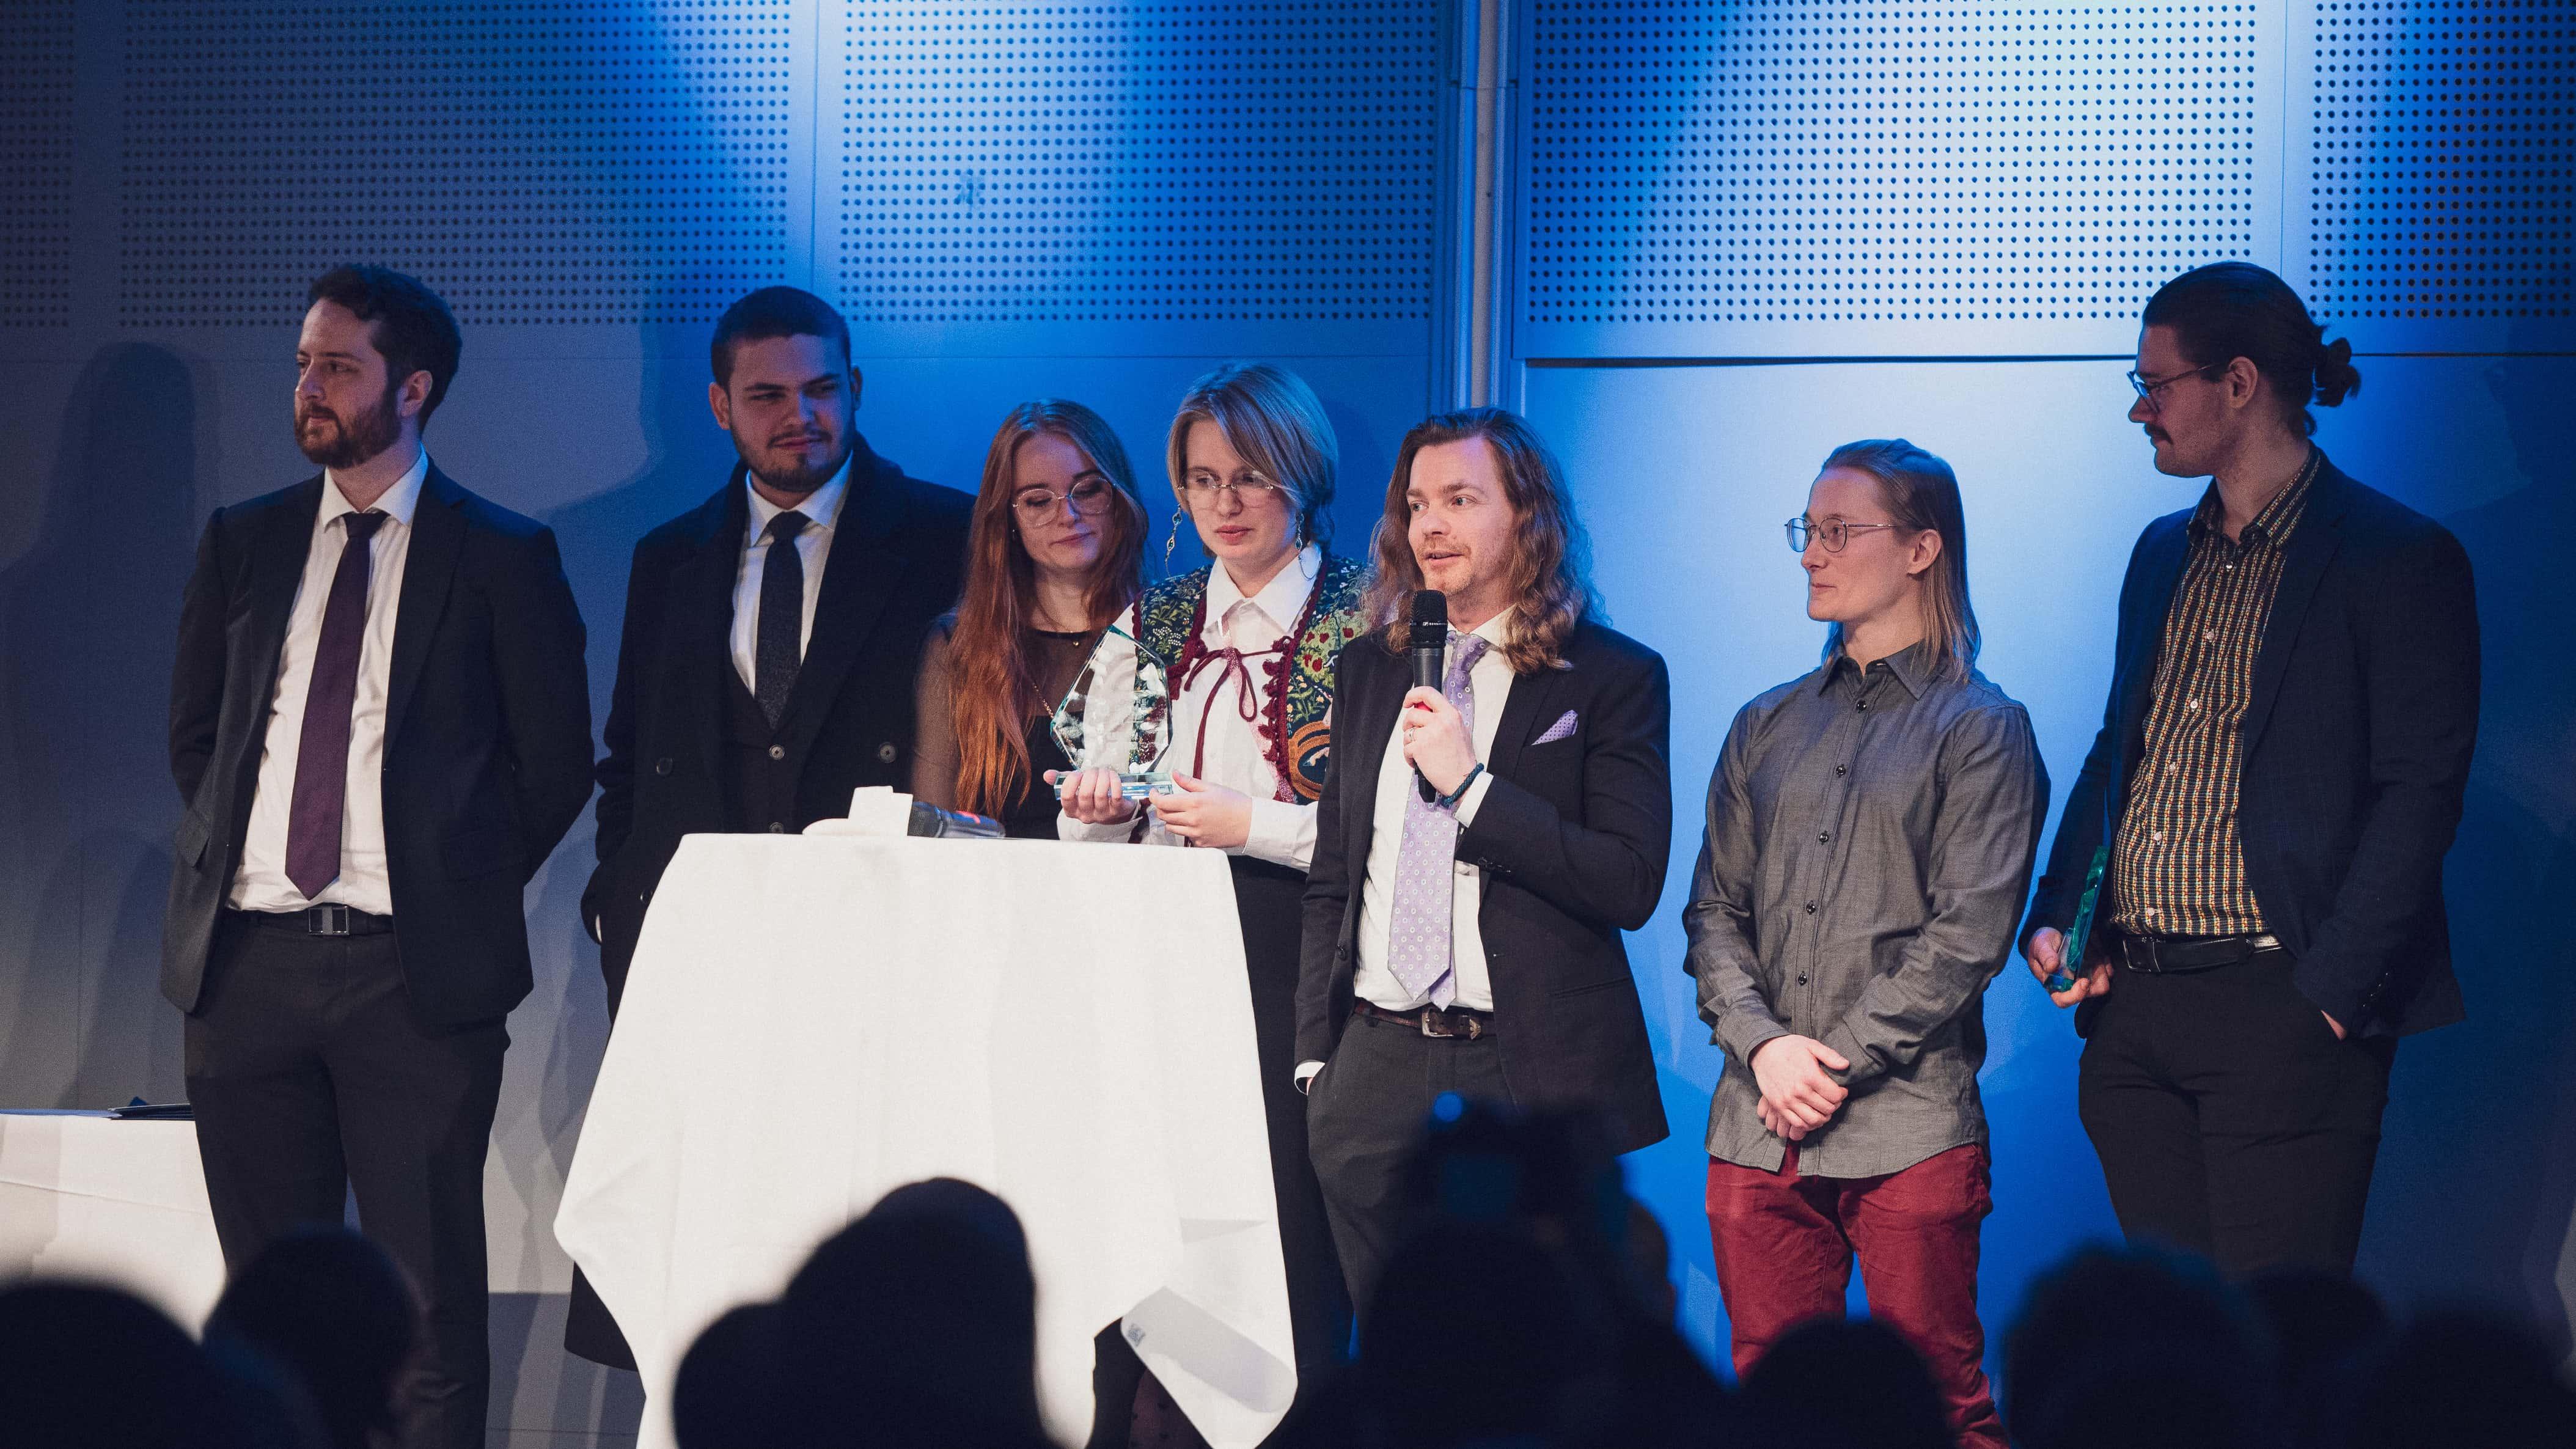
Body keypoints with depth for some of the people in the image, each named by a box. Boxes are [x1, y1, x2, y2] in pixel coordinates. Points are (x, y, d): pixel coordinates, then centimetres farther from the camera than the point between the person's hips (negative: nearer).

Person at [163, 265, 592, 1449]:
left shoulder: (502, 558, 2)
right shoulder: (242, 544, 13)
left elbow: (554, 761, 5)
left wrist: (464, 890, 2)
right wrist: (236, 856, 11)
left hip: (410, 964, -4)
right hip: (249, 954, 4)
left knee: (425, 1300, -4)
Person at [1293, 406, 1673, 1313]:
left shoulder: (1614, 678, -1)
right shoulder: (1369, 670, 14)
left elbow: (1631, 886, -10)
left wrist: (1472, 785, -15)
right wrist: (1316, 1057, 10)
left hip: (1535, 1080, -4)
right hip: (1375, 1069, 4)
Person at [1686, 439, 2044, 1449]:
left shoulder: (1980, 730, 2)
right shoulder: (1766, 728, 18)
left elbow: (1968, 932, -6)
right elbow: (1715, 909, 13)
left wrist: (1839, 1063, -11)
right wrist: (1761, 1044, -5)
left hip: (1908, 1129, -5)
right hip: (1758, 1128, 5)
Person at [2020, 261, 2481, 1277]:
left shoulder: (2398, 561, -6)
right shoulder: (2163, 554, 17)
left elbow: (2418, 796, -10)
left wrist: (2333, 994, -16)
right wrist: (2055, 921, 8)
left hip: (2279, 1012, -7)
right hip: (2134, 1010, 7)